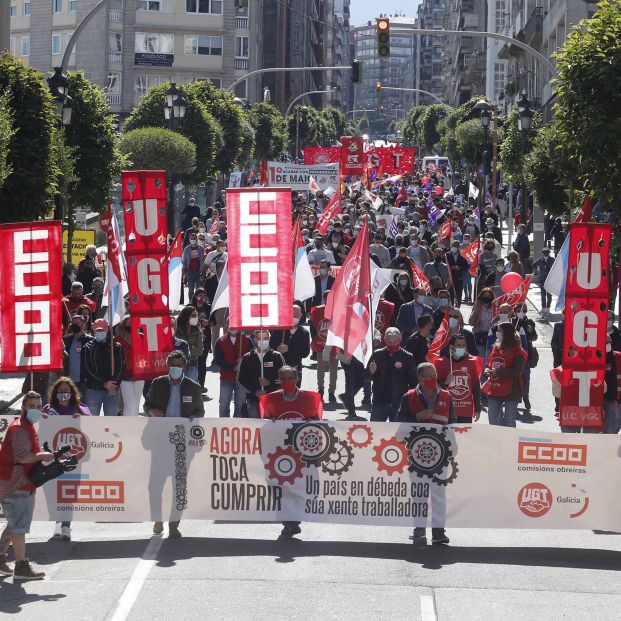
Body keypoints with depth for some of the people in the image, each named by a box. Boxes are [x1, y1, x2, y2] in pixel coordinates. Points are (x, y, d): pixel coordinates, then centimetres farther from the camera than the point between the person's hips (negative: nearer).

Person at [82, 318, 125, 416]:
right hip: (93, 390, -1)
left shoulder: (116, 347, 9)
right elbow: (87, 369, -4)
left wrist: (114, 386, -11)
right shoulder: (88, 348, 4)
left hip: (112, 391, 1)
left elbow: (121, 367, 2)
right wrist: (104, 384, -13)